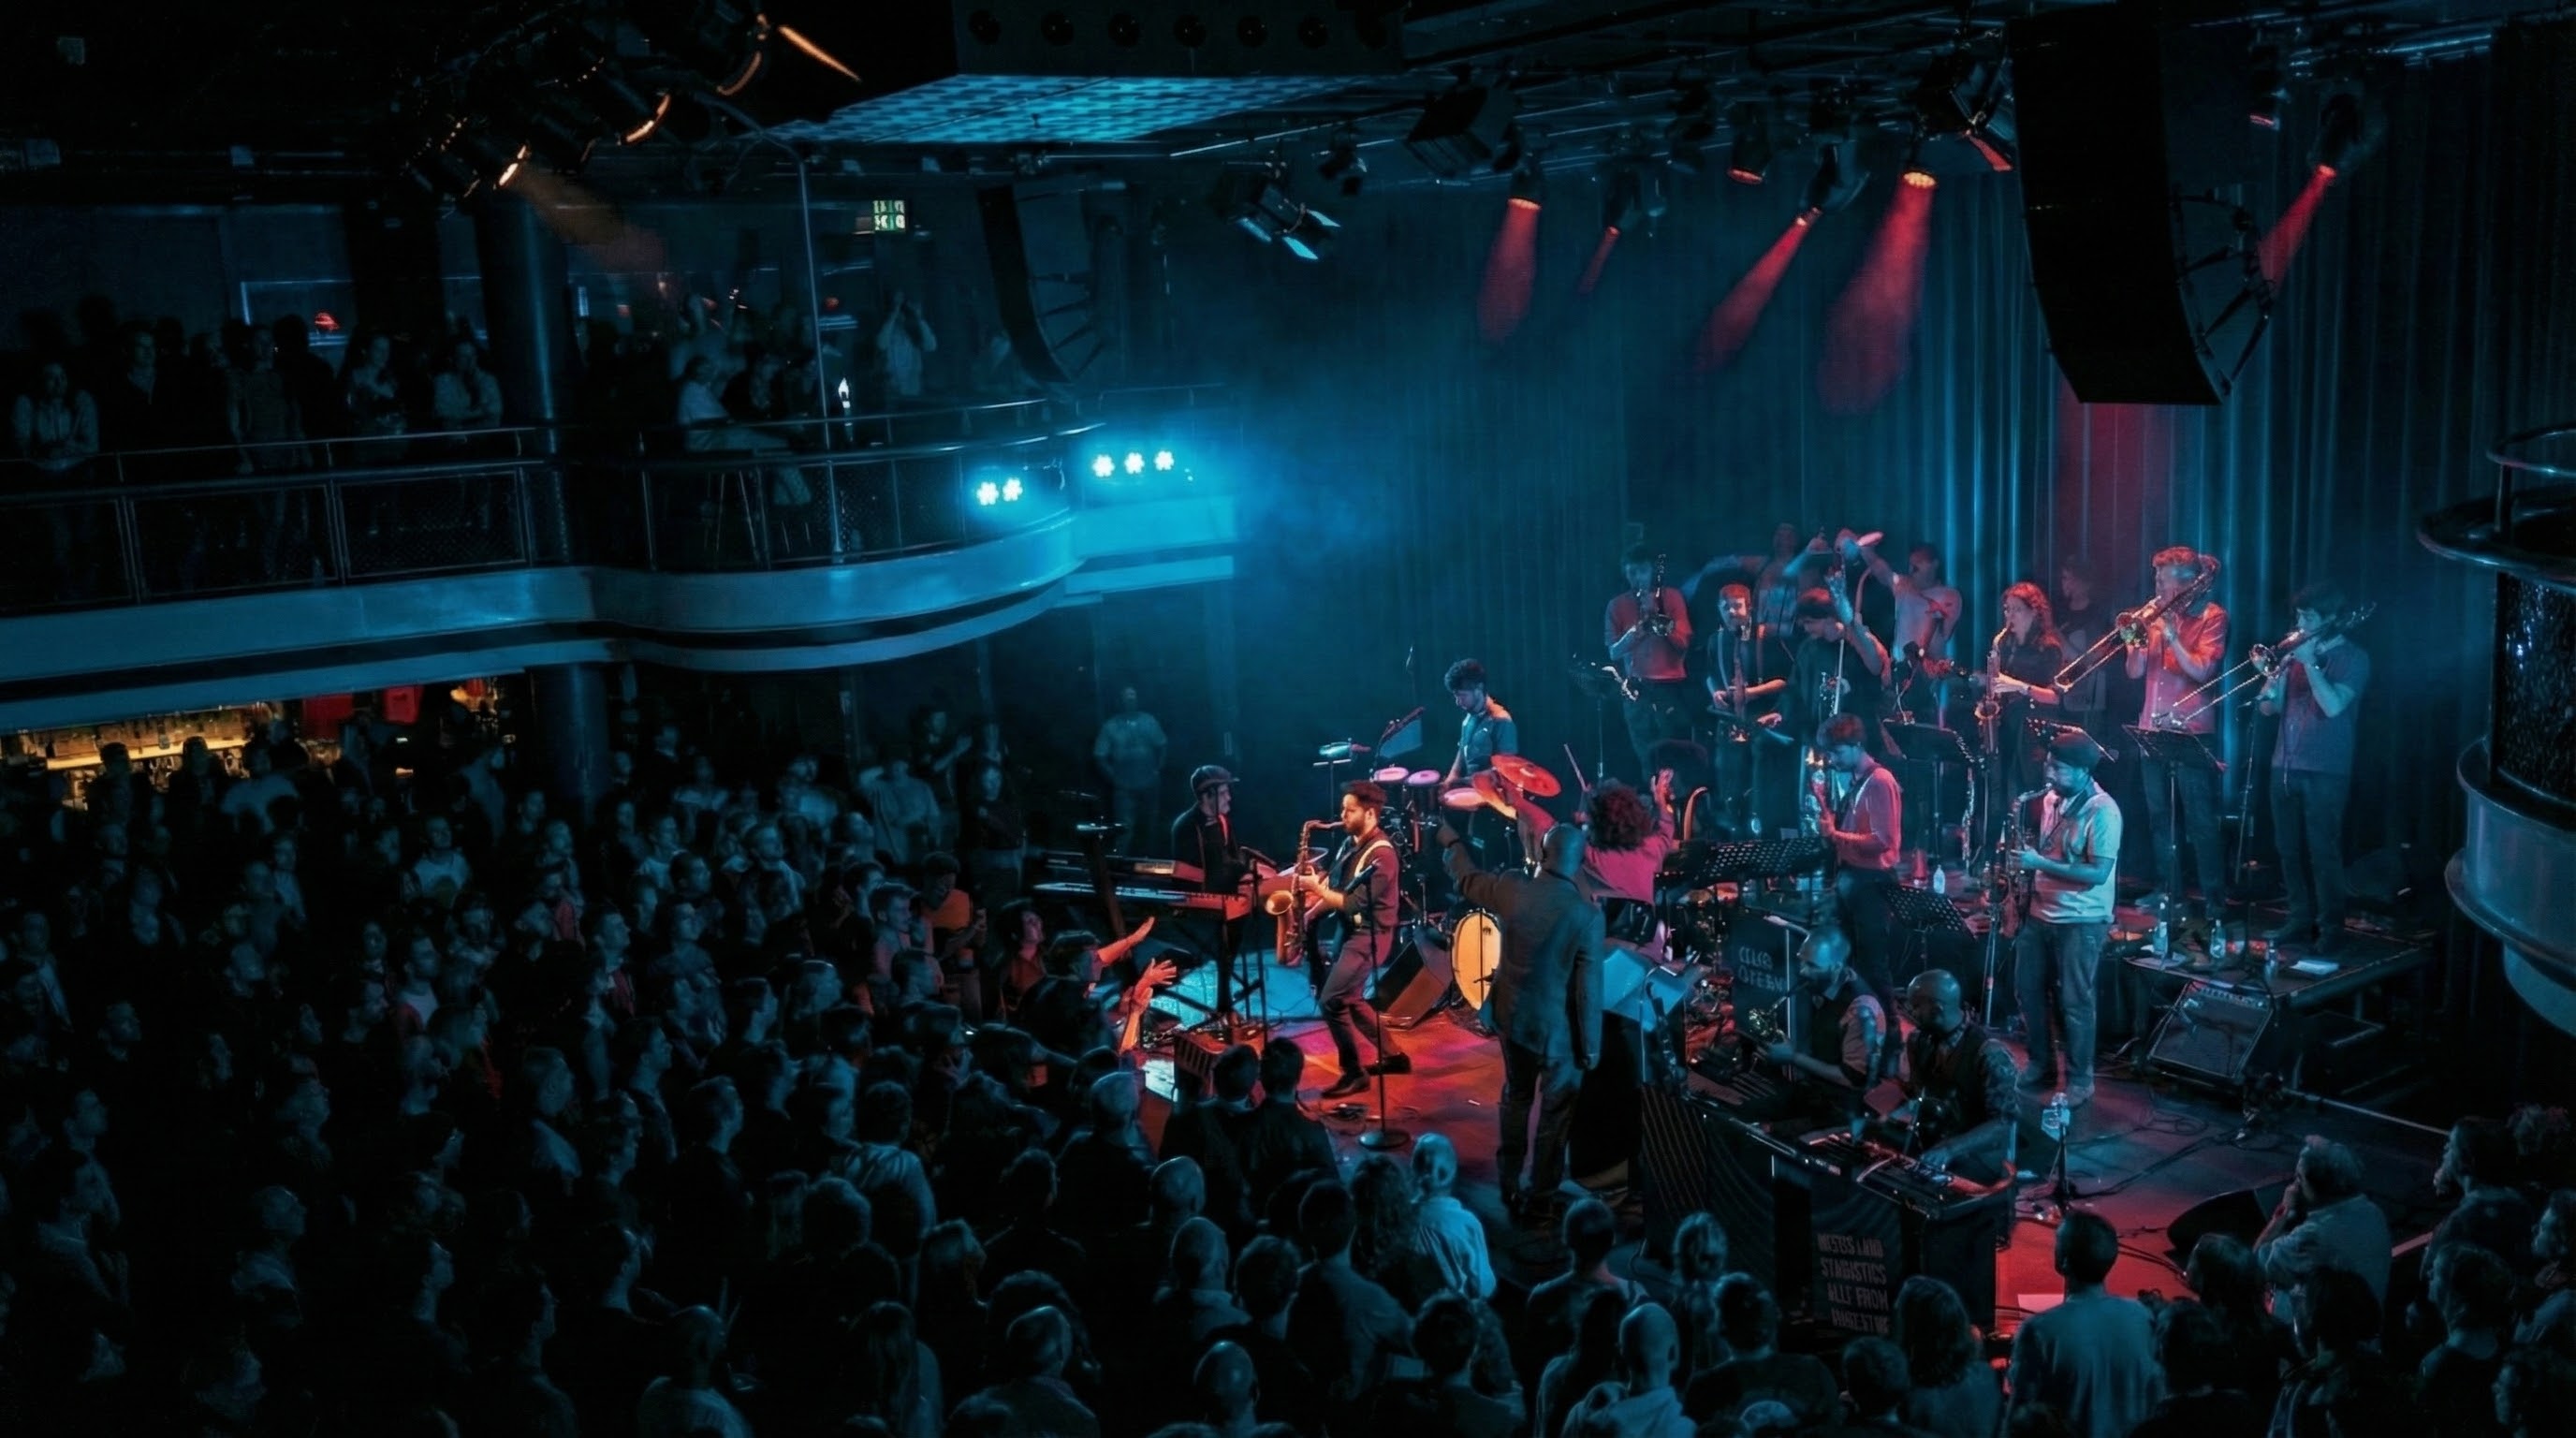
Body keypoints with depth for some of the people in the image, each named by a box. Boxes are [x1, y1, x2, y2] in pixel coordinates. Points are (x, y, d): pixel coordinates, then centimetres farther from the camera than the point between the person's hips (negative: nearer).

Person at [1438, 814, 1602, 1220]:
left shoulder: (1512, 890, -11)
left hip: (1513, 1016, 4)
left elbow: (1467, 881, 11)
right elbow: (1589, 988, -17)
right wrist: (1592, 1046, -7)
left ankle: (1509, 1186, 35)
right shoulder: (1588, 914, -21)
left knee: (1516, 1098, 24)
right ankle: (1541, 1199, 21)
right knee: (1554, 1114, 12)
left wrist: (1451, 843, 30)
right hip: (1559, 1028, -4)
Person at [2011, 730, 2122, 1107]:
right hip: (2041, 911, 7)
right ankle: (2040, 1068, 25)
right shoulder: (2050, 799, 6)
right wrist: (2025, 854, 1)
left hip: (2082, 920, -7)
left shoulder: (2103, 811, -17)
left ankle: (2080, 1082, 11)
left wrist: (2040, 863, -24)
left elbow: (2098, 873, -22)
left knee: (2074, 1001, -1)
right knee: (2028, 989, 11)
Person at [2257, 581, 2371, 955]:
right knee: (2291, 850, 10)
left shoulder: (2353, 658, -4)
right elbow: (2269, 706, 10)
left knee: (2323, 852, -6)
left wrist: (2308, 662, -15)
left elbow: (2333, 705, -20)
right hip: (2285, 766, 6)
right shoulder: (2297, 652, 13)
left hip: (2325, 770, -6)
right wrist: (2277, 669, -7)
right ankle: (2300, 920, 19)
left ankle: (2331, 929, -1)